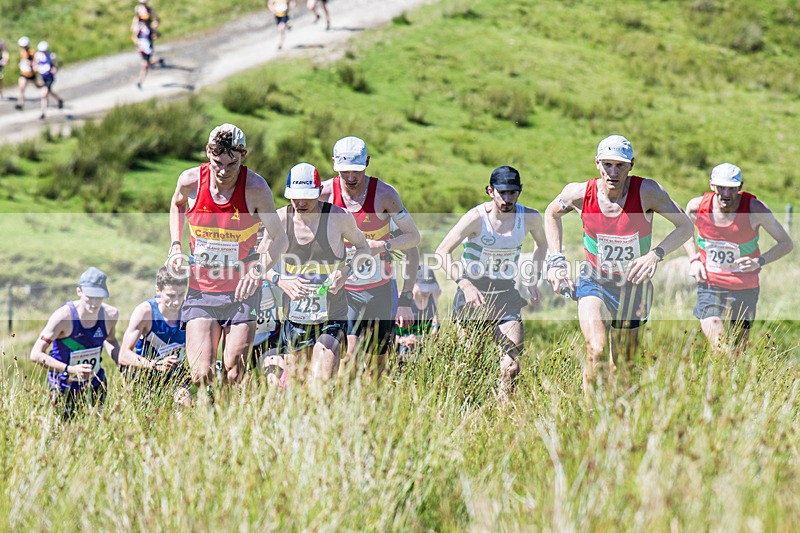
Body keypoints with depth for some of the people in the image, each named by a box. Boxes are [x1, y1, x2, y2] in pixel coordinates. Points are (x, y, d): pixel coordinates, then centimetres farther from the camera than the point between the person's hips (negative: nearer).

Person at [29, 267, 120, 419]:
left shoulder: (110, 315, -9)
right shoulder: (64, 317, -25)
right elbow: (36, 354, -27)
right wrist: (71, 370, -36)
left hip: (95, 384, 4)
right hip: (64, 388, -4)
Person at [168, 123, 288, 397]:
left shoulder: (255, 187, -14)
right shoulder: (191, 181, -8)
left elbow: (278, 237, -6)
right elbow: (176, 205, 18)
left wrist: (258, 270, -24)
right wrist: (175, 246, 5)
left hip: (242, 291, -1)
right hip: (201, 291, 1)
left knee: (234, 374, -4)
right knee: (201, 374, -12)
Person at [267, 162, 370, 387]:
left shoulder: (339, 217, -8)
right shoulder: (280, 219, -4)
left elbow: (363, 247, 8)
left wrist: (346, 270, -12)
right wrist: (280, 279, -16)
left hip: (332, 316, -2)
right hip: (294, 315, 2)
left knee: (322, 383, -18)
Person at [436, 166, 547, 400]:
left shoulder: (530, 218, -4)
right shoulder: (477, 218, -16)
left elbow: (541, 245, 19)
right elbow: (442, 251, -17)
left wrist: (532, 280, 8)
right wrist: (464, 284, -29)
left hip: (506, 295, 3)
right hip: (474, 292, -3)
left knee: (513, 359, -12)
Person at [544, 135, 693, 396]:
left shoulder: (647, 191, -20)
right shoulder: (580, 193, -15)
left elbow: (685, 226, -14)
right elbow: (552, 213, 7)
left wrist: (656, 254, -30)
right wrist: (556, 260, -1)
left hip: (634, 286, 1)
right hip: (594, 283, -1)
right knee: (596, 352, -26)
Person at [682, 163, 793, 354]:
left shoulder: (755, 209, -17)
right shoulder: (697, 206, -11)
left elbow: (786, 243, -7)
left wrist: (760, 261, -24)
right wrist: (694, 260, -1)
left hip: (745, 288, 0)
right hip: (710, 283, 0)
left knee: (737, 351, 10)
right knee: (716, 343, -20)